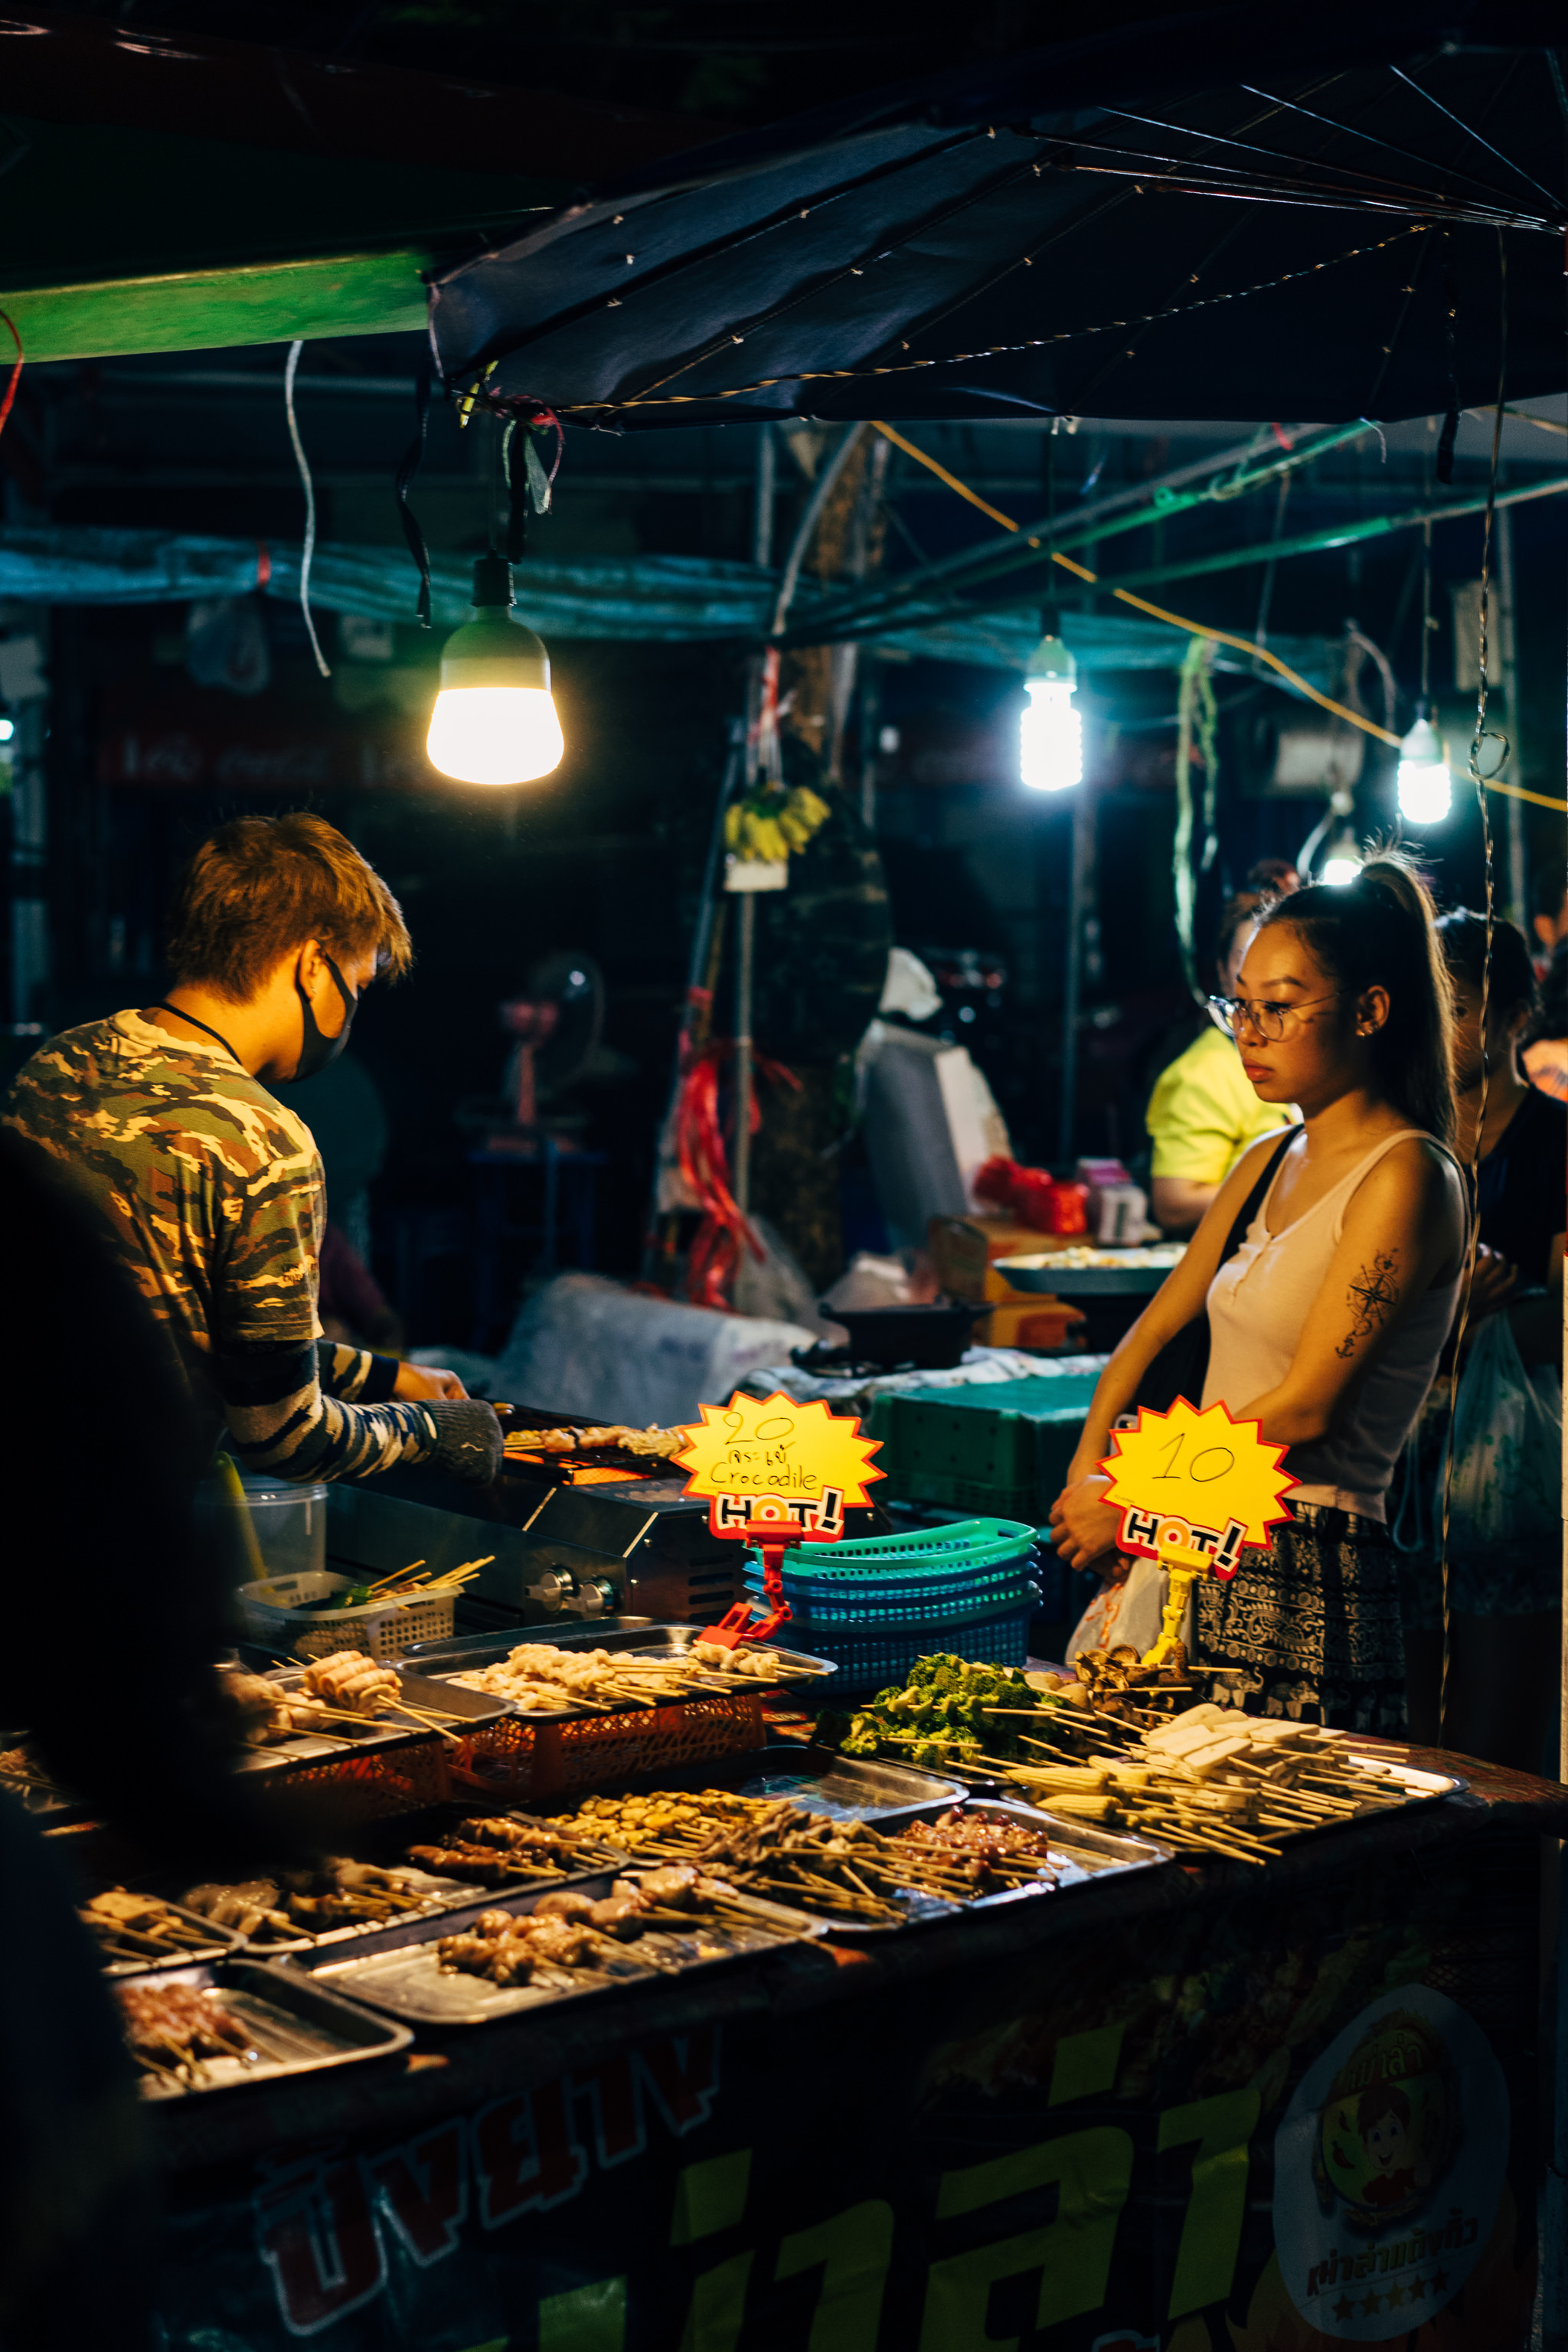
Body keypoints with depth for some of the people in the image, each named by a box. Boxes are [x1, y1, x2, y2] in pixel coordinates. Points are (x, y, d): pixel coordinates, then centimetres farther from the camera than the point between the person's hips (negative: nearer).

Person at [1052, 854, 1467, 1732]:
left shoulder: (1406, 1176, -11)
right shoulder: (1268, 1165, 14)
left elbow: (1304, 1409, -15)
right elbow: (1153, 1334, 21)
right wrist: (1088, 1476, 3)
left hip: (1310, 1575, -7)